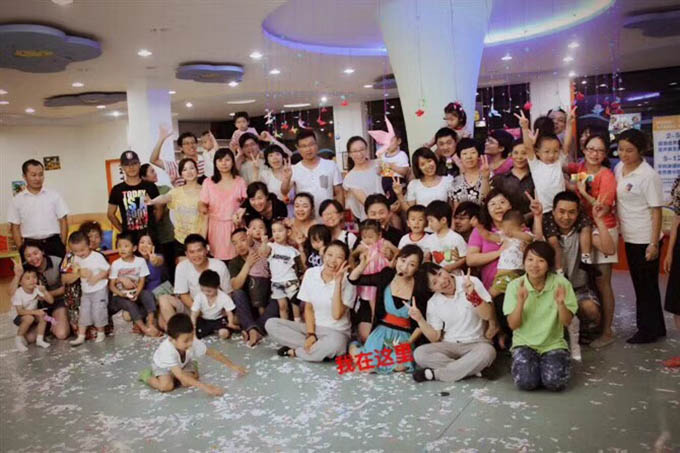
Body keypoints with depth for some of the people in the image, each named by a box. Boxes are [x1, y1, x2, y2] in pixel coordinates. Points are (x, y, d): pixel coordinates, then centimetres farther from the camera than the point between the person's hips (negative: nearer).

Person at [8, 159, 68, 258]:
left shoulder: (54, 195, 4)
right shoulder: (17, 200, 4)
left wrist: (63, 245, -3)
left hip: (54, 243, 0)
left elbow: (63, 221, 4)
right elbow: (15, 227, 5)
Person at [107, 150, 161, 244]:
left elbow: (159, 210, 10)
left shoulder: (150, 187, 4)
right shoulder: (117, 190, 4)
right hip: (129, 236, 0)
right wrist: (122, 230, 4)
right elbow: (110, 214, 11)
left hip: (149, 234, 0)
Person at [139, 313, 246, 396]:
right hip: (162, 365, -3)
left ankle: (172, 377, 12)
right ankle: (146, 376, 1)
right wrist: (204, 387, -55)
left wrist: (232, 366, -19)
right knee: (166, 386, -27)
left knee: (188, 382, -19)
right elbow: (180, 376, -49)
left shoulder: (194, 343, -35)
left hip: (183, 364, 4)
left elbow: (213, 353, -20)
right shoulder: (167, 350, -45)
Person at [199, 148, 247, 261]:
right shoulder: (208, 182, 5)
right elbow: (202, 203, 2)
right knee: (218, 257, -3)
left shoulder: (240, 181, 7)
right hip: (216, 226, 0)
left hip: (235, 225, 0)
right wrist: (203, 208, -20)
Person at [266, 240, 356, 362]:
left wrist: (338, 282, -25)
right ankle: (318, 349, -15)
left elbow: (336, 315, -22)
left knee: (334, 343, -41)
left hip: (336, 332, -4)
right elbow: (308, 308, 3)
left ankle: (295, 351, -13)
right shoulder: (310, 273, -2)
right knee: (271, 324, -13)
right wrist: (310, 334, -12)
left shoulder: (348, 280, -13)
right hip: (313, 327, 4)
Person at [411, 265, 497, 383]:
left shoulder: (472, 282, -6)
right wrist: (420, 320, -12)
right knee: (419, 353, -25)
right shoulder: (433, 303, 1)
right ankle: (471, 369, -22)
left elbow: (488, 316, -11)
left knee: (487, 352, -37)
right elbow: (435, 338, 2)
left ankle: (434, 374, -24)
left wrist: (473, 295, -26)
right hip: (448, 345, 2)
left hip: (476, 343, -2)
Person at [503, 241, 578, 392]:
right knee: (526, 382, -24)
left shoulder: (561, 283, -10)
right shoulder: (515, 285, -9)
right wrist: (520, 301, -26)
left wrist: (561, 303, -27)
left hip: (553, 344, 0)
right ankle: (530, 364, 10)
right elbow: (513, 325, -10)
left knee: (555, 382, -24)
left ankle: (544, 364, 10)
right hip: (524, 343, 0)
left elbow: (567, 322, -7)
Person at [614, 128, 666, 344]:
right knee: (640, 284, 16)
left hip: (645, 240, -7)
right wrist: (617, 228, 10)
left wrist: (654, 243, -17)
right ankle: (655, 328, 31)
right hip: (629, 237, 7)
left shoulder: (648, 176, -16)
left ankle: (649, 330, 19)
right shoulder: (619, 169, 5)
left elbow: (656, 211, -15)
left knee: (646, 285, 4)